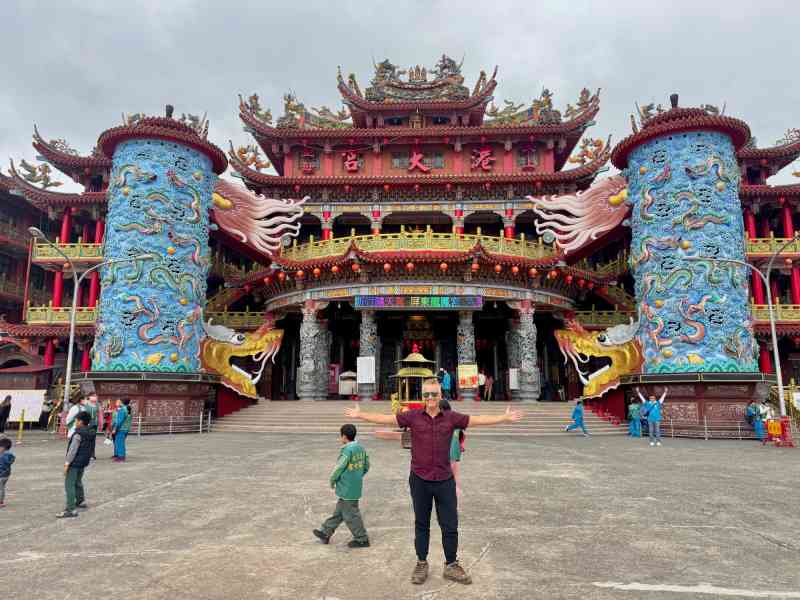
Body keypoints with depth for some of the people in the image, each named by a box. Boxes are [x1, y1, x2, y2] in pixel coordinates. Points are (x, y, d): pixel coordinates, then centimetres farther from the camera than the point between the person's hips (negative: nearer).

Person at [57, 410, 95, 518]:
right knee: (78, 482, 27)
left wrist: (67, 463, -18)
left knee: (69, 485, -8)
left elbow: (73, 450, -20)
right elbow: (90, 450, 16)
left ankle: (71, 509, -11)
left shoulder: (78, 434, -18)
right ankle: (81, 501, 44)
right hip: (83, 463, 9)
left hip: (75, 463, -9)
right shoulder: (90, 434, 9)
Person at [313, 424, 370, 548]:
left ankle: (362, 539, 13)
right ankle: (325, 533, 31)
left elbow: (339, 468, -19)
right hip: (356, 486, 9)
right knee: (339, 511, 18)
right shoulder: (361, 448, 3)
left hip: (347, 489, -9)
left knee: (351, 515, 4)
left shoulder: (347, 450, -21)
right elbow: (366, 466, 10)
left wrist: (332, 480, -2)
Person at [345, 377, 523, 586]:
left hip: (445, 480, 1)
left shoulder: (451, 418, 0)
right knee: (421, 524, 14)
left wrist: (504, 418, -5)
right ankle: (421, 564, 30)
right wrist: (360, 415, -11)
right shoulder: (413, 416, -3)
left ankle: (451, 566, 25)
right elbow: (386, 419, -5)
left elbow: (478, 419, -1)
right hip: (419, 480, 0)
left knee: (450, 525, 8)